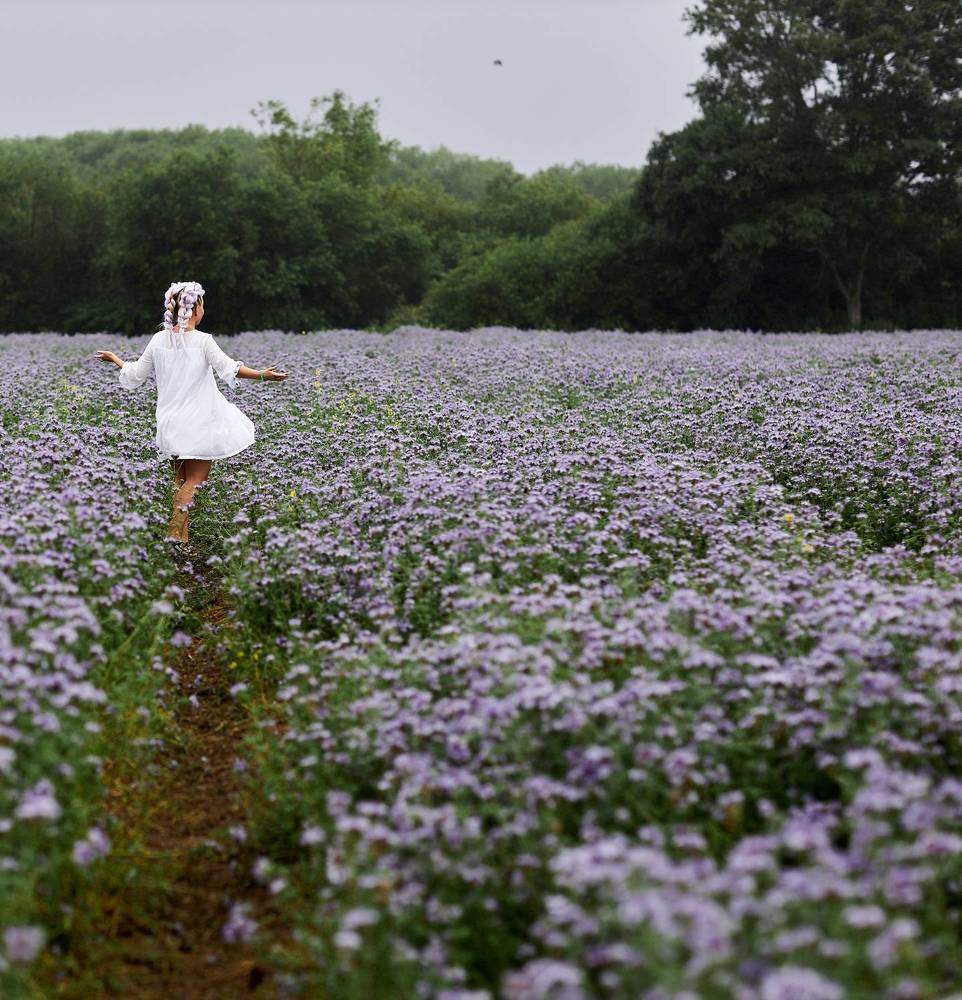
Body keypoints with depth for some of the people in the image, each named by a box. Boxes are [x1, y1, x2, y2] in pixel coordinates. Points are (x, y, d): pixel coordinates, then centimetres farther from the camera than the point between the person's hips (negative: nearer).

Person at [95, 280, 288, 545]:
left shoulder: (159, 339, 1)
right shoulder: (203, 341, -13)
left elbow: (135, 375, 9)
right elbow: (229, 368, -23)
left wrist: (114, 359, 26)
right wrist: (262, 374, -25)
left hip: (171, 423, 5)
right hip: (199, 424, -5)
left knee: (179, 478, 17)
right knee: (195, 480, 1)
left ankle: (178, 532, 15)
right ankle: (176, 533, -8)